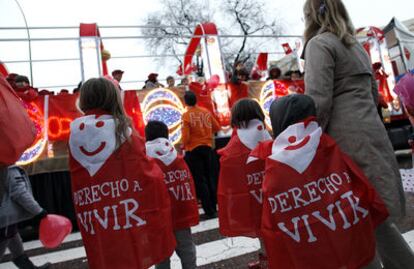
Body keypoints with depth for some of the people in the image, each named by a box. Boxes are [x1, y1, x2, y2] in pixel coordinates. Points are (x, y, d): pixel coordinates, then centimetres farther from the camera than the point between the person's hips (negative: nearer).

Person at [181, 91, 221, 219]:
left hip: (193, 150, -5)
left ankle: (210, 212, 6)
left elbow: (185, 137, -17)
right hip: (207, 147, 5)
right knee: (209, 178, 18)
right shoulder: (206, 112, 0)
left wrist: (183, 145, 4)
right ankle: (214, 207, 26)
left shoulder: (186, 115, -14)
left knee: (200, 181, 3)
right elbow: (217, 128, 9)